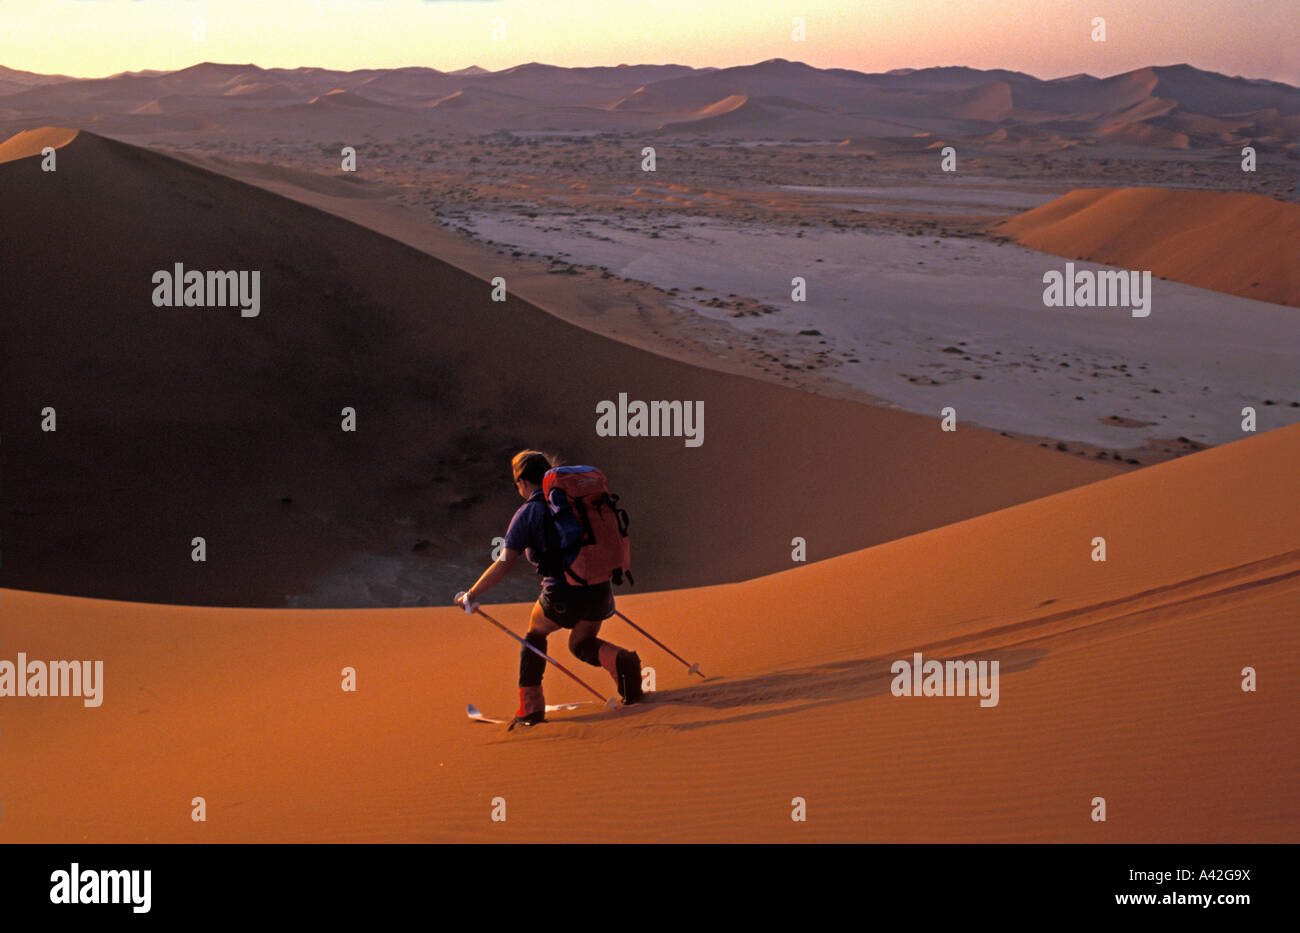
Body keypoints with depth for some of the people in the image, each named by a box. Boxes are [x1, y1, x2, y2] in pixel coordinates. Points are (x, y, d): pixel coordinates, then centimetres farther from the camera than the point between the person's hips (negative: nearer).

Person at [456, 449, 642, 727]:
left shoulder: (527, 513, -2)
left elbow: (503, 565, -5)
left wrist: (470, 596, 5)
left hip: (562, 595, -4)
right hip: (599, 589, 4)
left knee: (535, 633, 25)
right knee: (581, 644, 27)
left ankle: (531, 707, 20)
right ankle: (621, 661, -5)